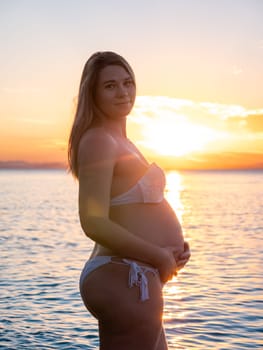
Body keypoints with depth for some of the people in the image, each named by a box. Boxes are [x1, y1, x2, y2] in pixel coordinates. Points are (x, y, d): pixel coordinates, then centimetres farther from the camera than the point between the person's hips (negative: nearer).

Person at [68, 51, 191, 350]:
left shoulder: (119, 140, 16)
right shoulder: (98, 140, -15)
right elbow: (94, 224, -24)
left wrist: (174, 247, 6)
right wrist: (160, 256, -16)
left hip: (131, 279, 10)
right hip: (124, 279, -10)